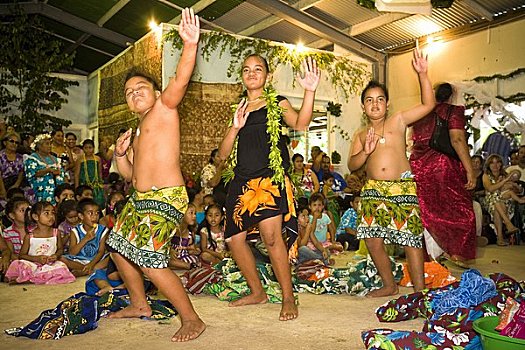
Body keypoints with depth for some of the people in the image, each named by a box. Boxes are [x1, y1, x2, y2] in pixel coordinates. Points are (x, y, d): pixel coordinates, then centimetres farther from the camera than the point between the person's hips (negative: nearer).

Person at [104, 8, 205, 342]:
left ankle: (192, 319, -1)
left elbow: (181, 80, -21)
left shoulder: (164, 107, -1)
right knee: (119, 247, 21)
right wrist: (120, 153, 3)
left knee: (151, 262, -17)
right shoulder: (138, 131, 21)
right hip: (140, 199, 10)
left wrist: (190, 44, -36)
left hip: (166, 199, -10)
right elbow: (130, 174, 22)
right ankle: (140, 305, 39)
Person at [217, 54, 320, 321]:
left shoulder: (277, 104, 10)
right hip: (242, 181, 5)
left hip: (269, 177, -5)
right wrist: (235, 127, -5)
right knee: (234, 239, 3)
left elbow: (300, 124, -12)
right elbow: (223, 154, 12)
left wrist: (309, 92, -26)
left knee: (271, 235, -20)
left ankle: (288, 298, -3)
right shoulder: (237, 110, 19)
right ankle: (257, 292, 22)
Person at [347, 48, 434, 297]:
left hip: (402, 187, -3)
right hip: (373, 190, 3)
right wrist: (365, 151, -11)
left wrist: (422, 74, -10)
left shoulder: (398, 120, 7)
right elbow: (352, 165, 7)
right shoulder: (361, 135, 14)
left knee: (411, 240, -3)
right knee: (373, 241, 3)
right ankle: (389, 285, 23)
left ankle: (420, 290, 9)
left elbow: (428, 104, -2)